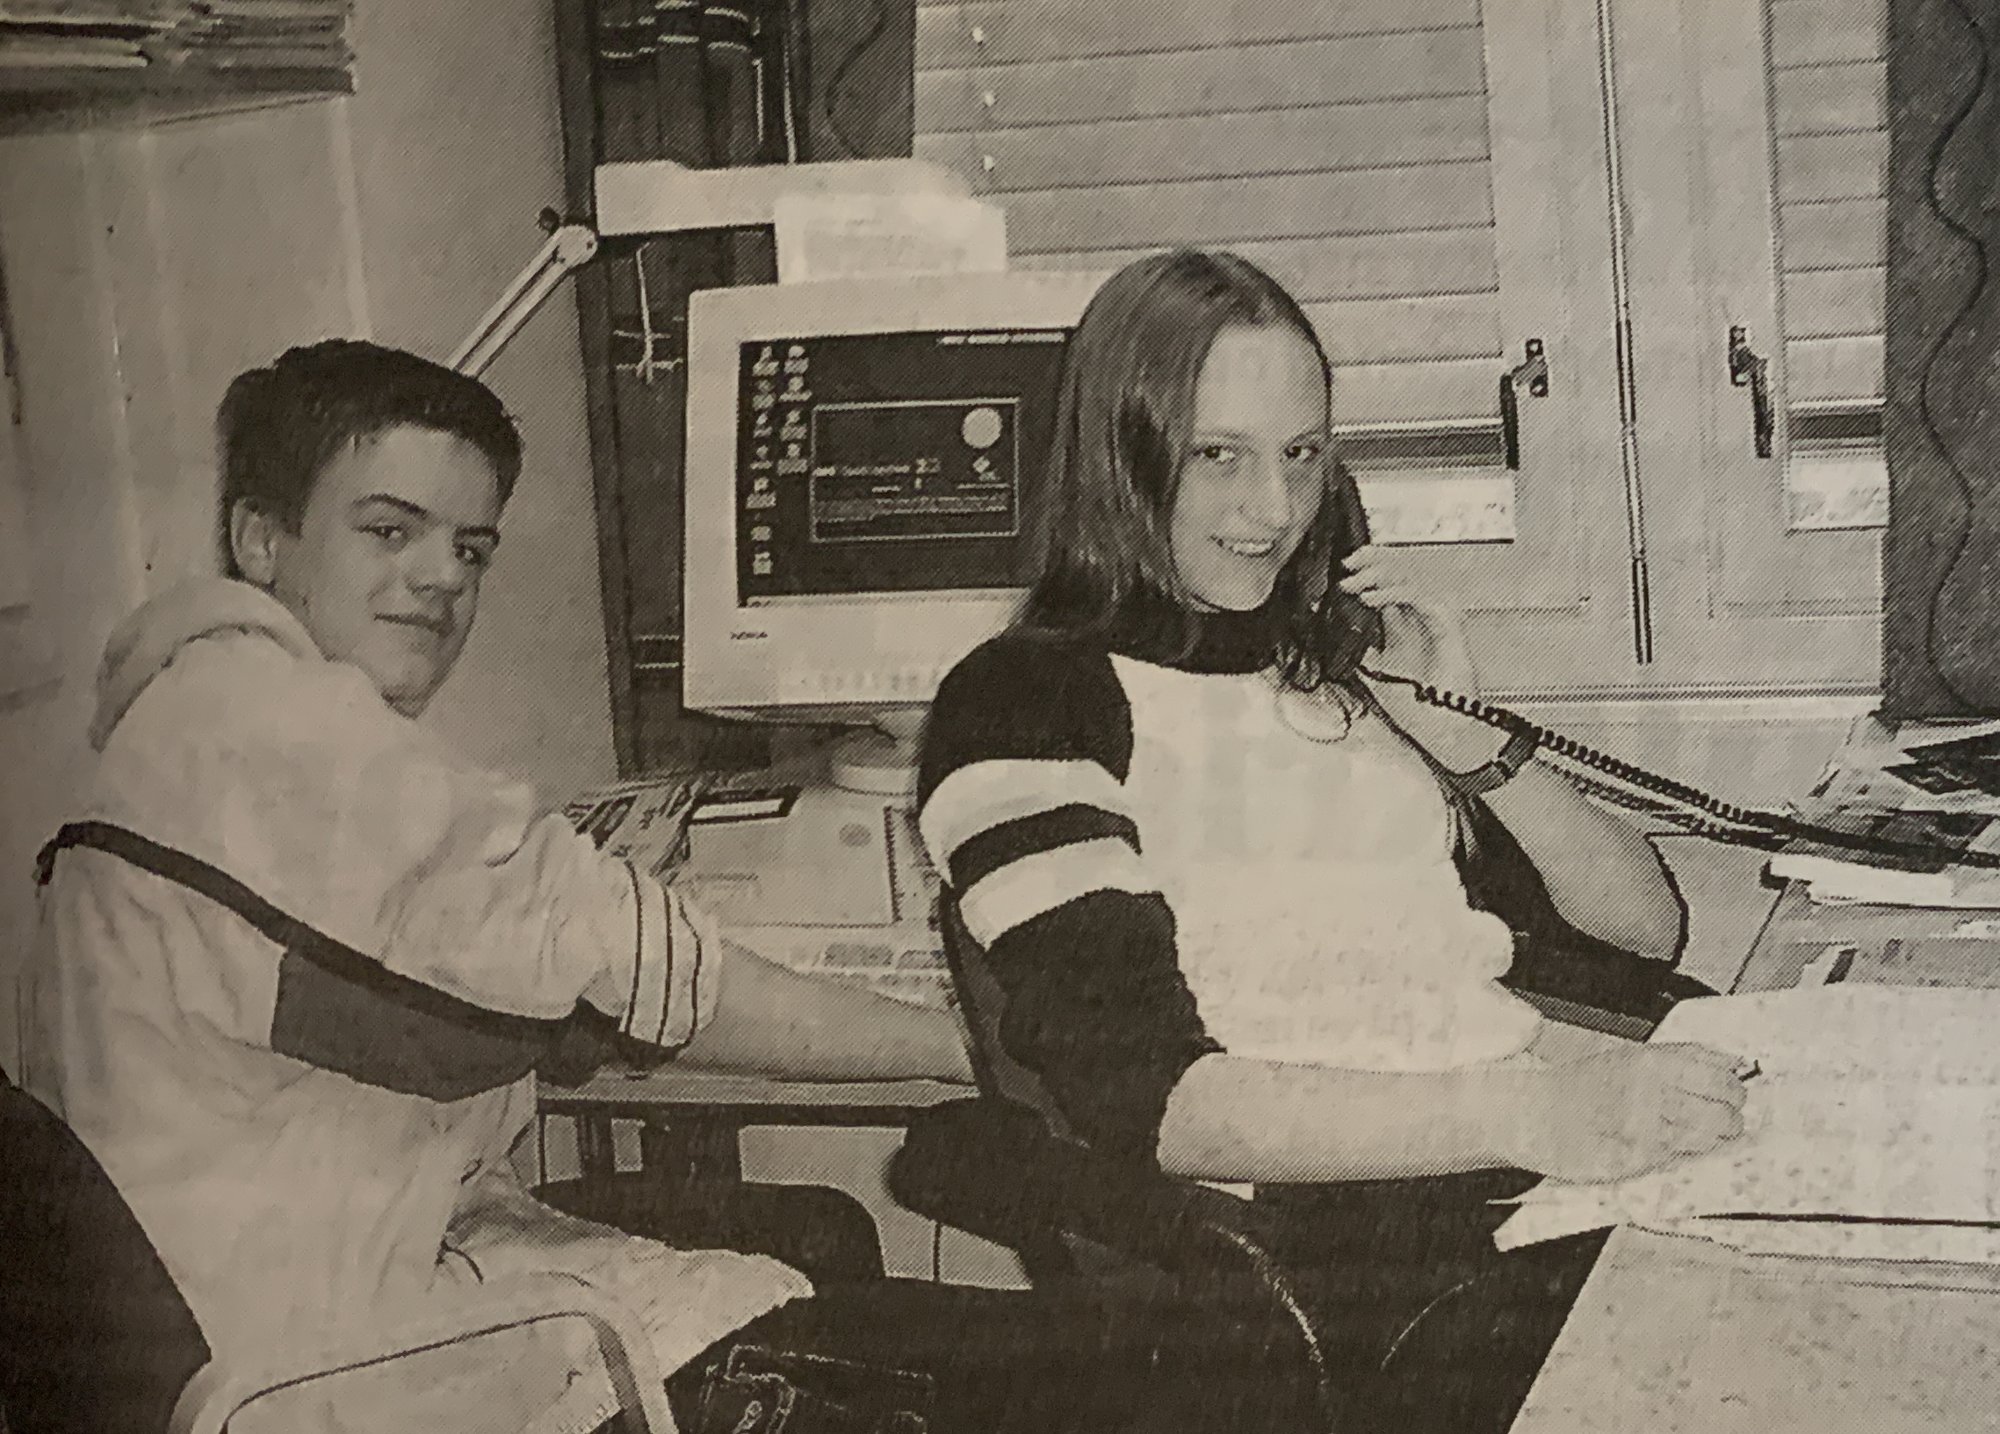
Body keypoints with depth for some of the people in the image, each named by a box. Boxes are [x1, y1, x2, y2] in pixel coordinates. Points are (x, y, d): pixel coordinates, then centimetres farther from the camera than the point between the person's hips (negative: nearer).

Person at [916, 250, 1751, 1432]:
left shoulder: (1354, 653, 21)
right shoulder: (1026, 704, 1)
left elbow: (1650, 925, 19)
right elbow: (1143, 1093, -13)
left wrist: (1470, 739, 3)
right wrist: (1527, 1115, -24)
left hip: (1554, 1147, 6)